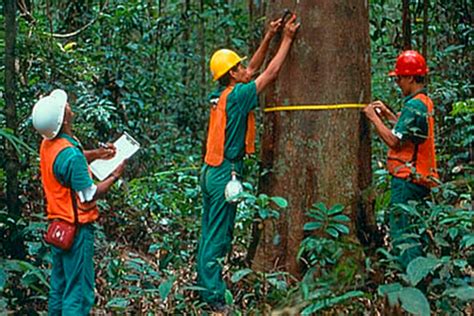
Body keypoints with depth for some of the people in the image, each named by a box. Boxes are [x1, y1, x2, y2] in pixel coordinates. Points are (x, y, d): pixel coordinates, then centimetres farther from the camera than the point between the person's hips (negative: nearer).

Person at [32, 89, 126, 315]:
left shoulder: (47, 144, 1)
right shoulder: (71, 155, -26)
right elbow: (90, 195, -20)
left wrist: (96, 154, 9)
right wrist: (115, 176, -8)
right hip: (76, 229, -9)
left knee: (59, 285, 18)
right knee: (79, 292, -1)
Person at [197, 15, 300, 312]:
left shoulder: (220, 95, 8)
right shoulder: (237, 96, -16)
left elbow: (254, 70, 18)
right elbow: (271, 73, -12)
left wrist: (269, 37, 15)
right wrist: (287, 39, -4)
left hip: (212, 171, 9)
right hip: (225, 173, -9)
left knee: (210, 232, 13)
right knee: (219, 235, -4)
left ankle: (206, 284, 21)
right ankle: (214, 295, 0)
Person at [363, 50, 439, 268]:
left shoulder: (414, 105, -18)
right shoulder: (425, 102, 13)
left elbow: (394, 141, -22)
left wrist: (374, 118, -11)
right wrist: (387, 113, 18)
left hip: (407, 179, -10)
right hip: (421, 178, 10)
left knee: (401, 231, -7)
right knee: (414, 232, 15)